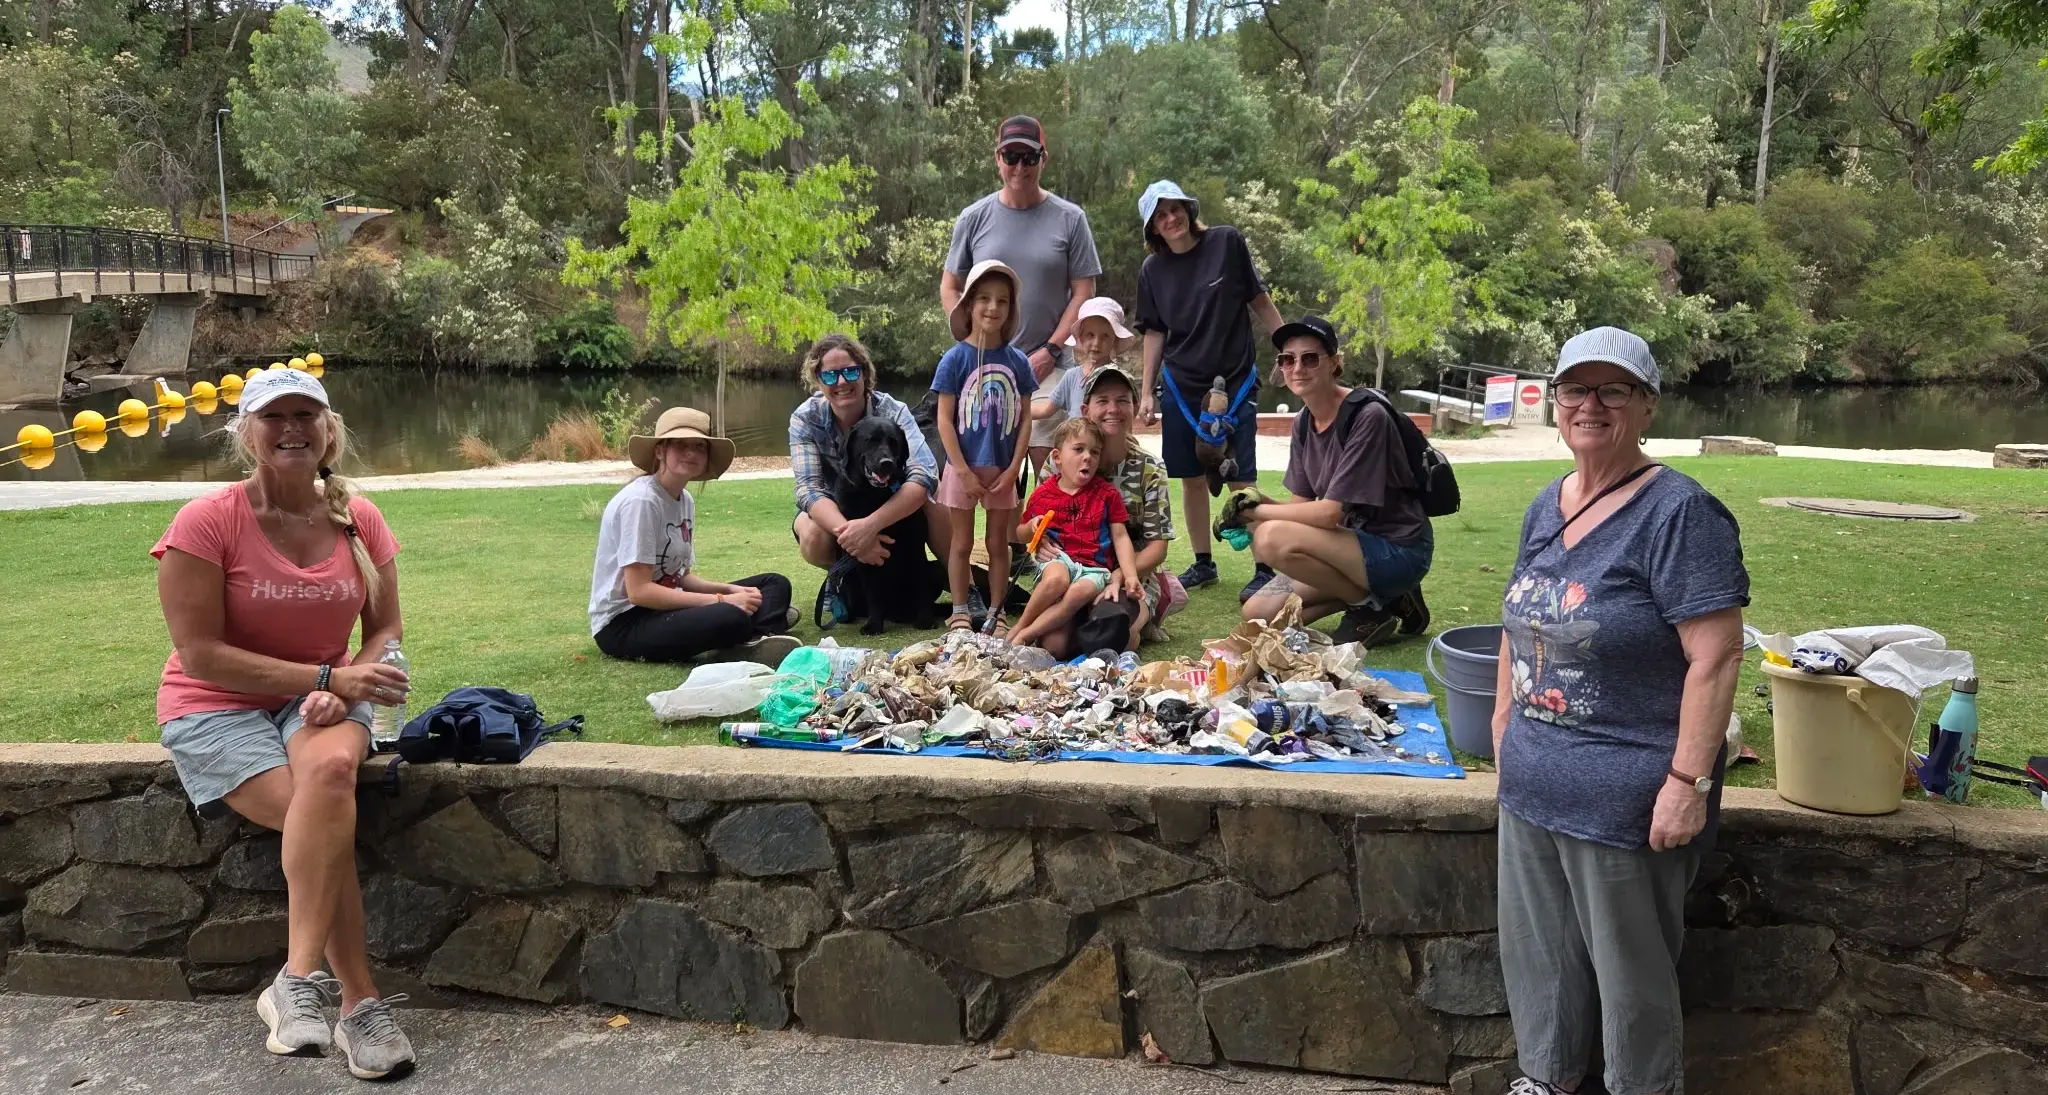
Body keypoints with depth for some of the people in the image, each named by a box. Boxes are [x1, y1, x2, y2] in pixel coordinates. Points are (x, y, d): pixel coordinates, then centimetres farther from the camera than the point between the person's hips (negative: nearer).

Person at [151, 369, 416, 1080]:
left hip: (321, 699, 3)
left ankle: (299, 981, -28)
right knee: (326, 813, -29)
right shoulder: (206, 522, -12)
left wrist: (344, 689, -16)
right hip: (216, 709, -2)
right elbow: (201, 654, -14)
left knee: (332, 767, -34)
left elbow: (385, 631, 5)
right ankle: (360, 1002, -21)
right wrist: (328, 677, -21)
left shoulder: (358, 520, 0)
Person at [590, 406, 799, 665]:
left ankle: (756, 642, -23)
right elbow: (639, 591, -22)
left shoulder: (685, 500, 9)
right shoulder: (640, 500, -18)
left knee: (775, 584, 2)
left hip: (664, 606, 10)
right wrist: (721, 601, -22)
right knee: (731, 619, -38)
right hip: (623, 623, -10)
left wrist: (730, 589, -7)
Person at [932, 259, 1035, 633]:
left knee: (998, 543, 11)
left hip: (1003, 470, 2)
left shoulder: (1017, 362, 0)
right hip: (963, 468, -2)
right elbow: (945, 420, -9)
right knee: (962, 543, 9)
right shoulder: (955, 358, -8)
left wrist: (1013, 469, -7)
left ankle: (996, 613, 21)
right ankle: (959, 613, 18)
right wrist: (964, 472, -12)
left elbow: (1024, 419, 2)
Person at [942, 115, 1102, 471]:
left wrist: (1051, 350, -8)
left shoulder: (1070, 218, 3)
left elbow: (1083, 292, 2)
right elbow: (950, 289, 12)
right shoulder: (973, 218, 7)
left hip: (1048, 365, -1)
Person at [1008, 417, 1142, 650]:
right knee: (1056, 579, -38)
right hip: (1059, 559, 0)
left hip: (1095, 567, 0)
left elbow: (1120, 537, 6)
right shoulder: (1042, 495, 8)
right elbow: (1021, 534, 21)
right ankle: (1020, 625, -18)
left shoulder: (1107, 493, 7)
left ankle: (1023, 635, -28)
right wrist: (1032, 527, -3)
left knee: (1080, 591, -36)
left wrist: (1130, 576, -5)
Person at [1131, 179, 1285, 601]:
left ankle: (1264, 569, 2)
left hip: (1235, 381, -3)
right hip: (1181, 387, 3)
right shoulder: (1152, 270, 3)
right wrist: (1146, 392, 6)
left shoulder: (1227, 242, -5)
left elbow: (1258, 299, 1)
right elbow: (1155, 333, 8)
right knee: (1192, 478, 8)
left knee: (1241, 480, -6)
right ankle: (1202, 564, 22)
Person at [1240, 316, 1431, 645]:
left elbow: (1330, 512, -25)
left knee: (1272, 539, -28)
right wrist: (1255, 504, -16)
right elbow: (1302, 505, 3)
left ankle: (1372, 607, -6)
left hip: (1398, 551, -8)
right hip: (1355, 543, 8)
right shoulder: (1303, 423, 3)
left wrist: (1258, 511, -17)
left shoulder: (1367, 417, -22)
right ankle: (1370, 593, 10)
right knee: (1258, 614, 0)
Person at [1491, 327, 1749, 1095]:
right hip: (1531, 781, 7)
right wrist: (1503, 713, 14)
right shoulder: (1546, 506, 8)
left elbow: (1716, 658, -20)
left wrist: (1690, 781, -22)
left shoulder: (1680, 513, -16)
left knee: (1630, 965, 10)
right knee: (1538, 949, 19)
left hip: (1626, 796, -7)